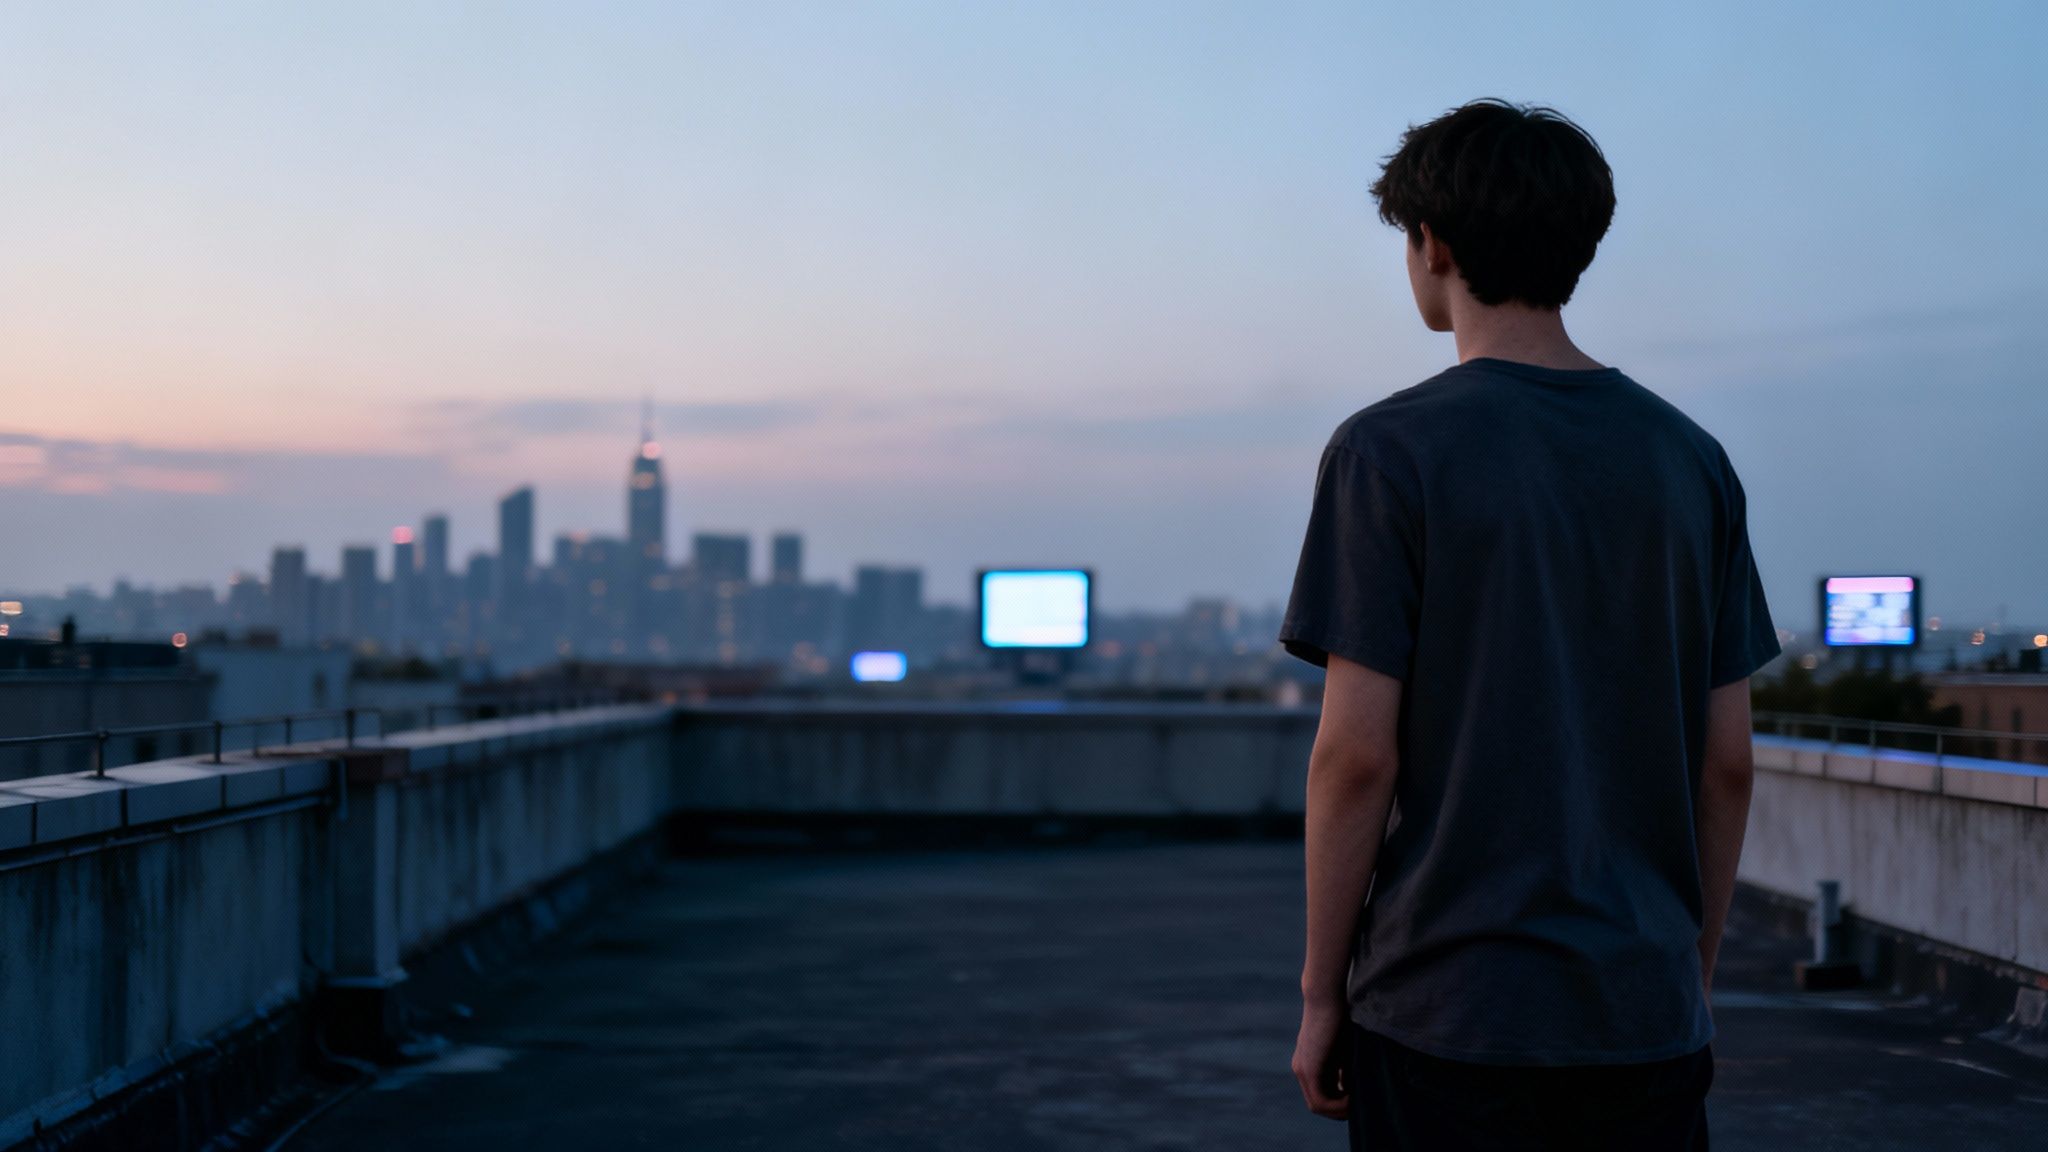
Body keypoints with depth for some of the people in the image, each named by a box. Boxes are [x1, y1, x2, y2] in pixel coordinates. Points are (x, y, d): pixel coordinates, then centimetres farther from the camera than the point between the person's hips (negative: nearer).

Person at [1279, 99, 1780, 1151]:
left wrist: (1320, 994, -2)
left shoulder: (1389, 450, -8)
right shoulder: (1690, 458, 6)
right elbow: (1726, 761, 7)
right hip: (1647, 1019, 4)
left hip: (1447, 1016, -4)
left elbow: (1358, 751, -11)